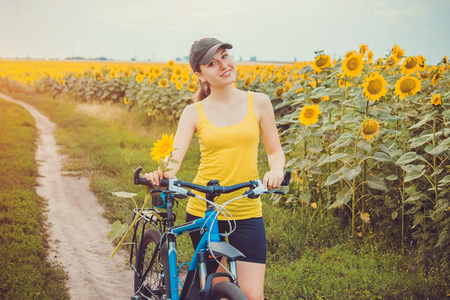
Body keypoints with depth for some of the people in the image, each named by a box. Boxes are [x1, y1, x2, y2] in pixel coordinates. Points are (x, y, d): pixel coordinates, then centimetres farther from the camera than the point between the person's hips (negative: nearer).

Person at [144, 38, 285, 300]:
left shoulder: (258, 102, 2)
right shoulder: (194, 112, 0)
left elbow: (275, 151, 7)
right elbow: (174, 157, -10)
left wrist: (276, 170, -16)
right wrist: (162, 174, -34)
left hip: (247, 212, 0)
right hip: (203, 210, 0)